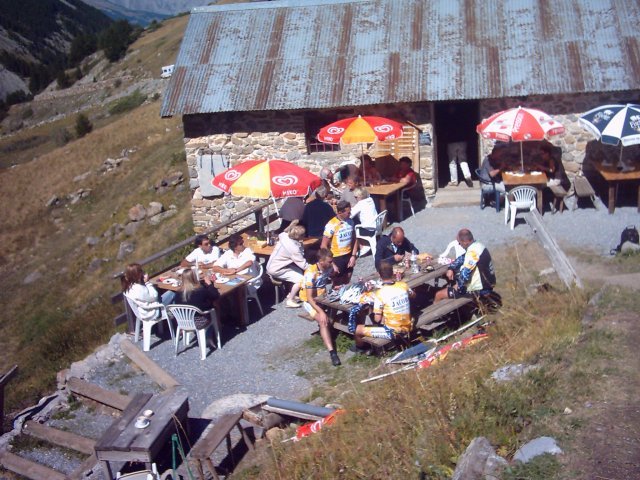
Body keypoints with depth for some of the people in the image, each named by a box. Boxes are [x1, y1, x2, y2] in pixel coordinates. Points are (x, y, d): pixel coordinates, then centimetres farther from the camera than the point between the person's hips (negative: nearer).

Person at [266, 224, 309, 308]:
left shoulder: (285, 235, -9)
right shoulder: (294, 248, -30)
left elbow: (279, 236, 19)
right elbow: (304, 265, -24)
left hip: (273, 264, 9)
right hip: (276, 270, -9)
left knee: (300, 271, 16)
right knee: (301, 280, -14)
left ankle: (291, 294, 27)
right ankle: (290, 301, 1)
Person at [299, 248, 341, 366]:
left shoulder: (329, 268, -6)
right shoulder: (311, 273, -25)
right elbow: (309, 297, -26)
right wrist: (321, 312, -37)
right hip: (310, 301, -7)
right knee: (323, 320, -33)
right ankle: (332, 352, -37)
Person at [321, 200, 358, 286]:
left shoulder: (350, 222, -1)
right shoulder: (331, 225, -17)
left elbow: (354, 239, 11)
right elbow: (323, 246, -15)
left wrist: (353, 256, 1)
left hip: (349, 256, 5)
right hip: (337, 258, -5)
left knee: (346, 283, 13)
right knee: (338, 285, 4)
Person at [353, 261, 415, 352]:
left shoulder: (380, 293, -19)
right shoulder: (403, 285, -2)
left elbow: (377, 319, -17)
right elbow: (413, 295, 21)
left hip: (393, 332, -7)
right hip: (407, 330, 7)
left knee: (358, 330, 4)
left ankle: (360, 348, 33)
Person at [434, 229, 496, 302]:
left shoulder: (473, 251, -26)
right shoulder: (478, 245, 6)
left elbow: (465, 273, -28)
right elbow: (462, 258, 19)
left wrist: (459, 286, -12)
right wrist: (451, 268, 6)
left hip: (478, 289, -10)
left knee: (439, 295, -6)